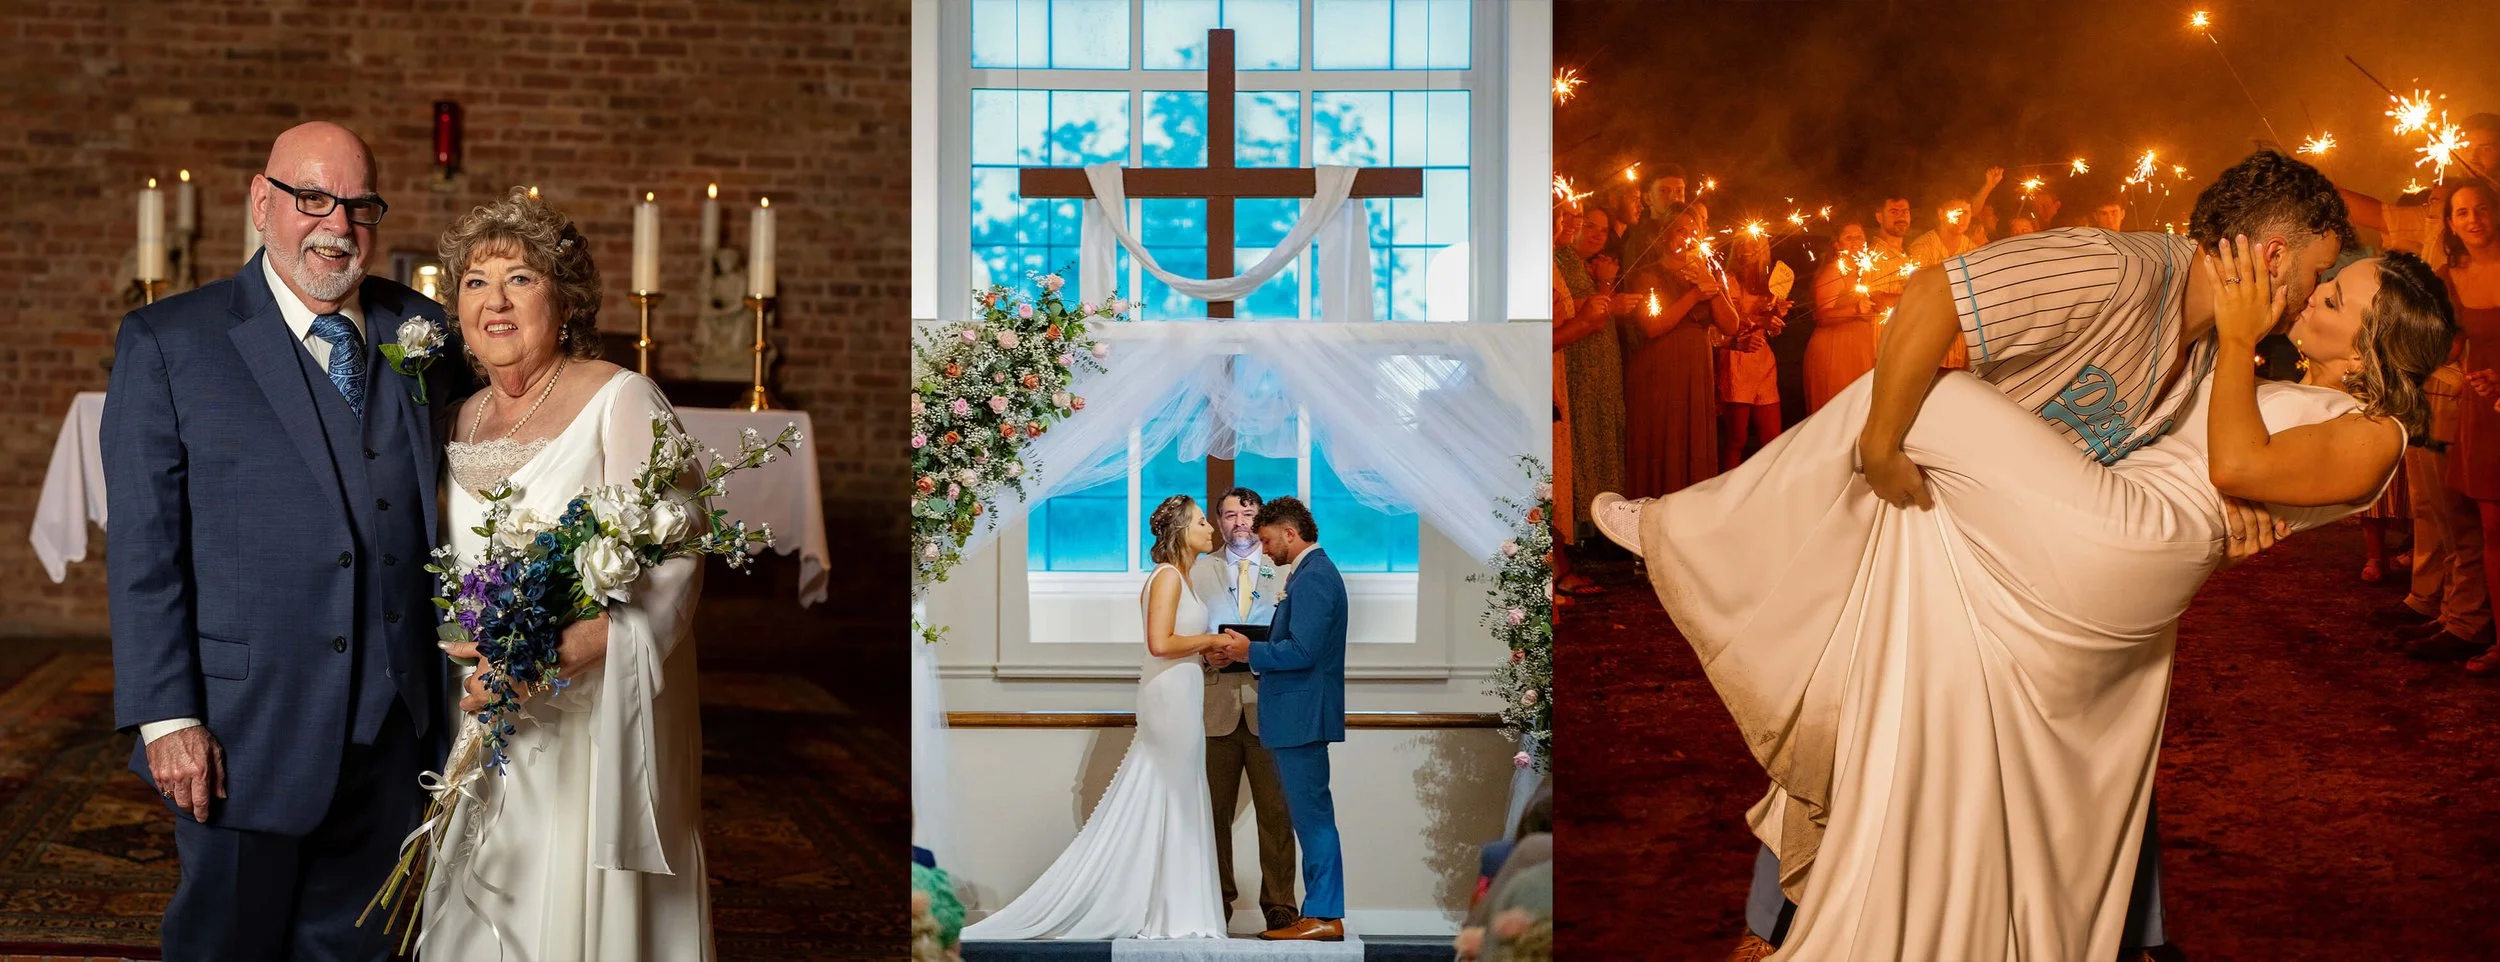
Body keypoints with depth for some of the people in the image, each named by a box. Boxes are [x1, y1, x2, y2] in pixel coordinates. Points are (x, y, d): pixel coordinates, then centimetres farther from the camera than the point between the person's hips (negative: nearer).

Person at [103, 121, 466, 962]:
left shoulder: (423, 333, 6)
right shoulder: (166, 343, -4)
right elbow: (142, 547, -7)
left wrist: (453, 693, 5)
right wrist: (167, 716, -12)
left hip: (394, 728, 3)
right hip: (245, 735, -3)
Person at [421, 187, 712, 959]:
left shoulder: (621, 402, -10)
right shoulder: (462, 420, 11)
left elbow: (672, 568, -17)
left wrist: (551, 658, -26)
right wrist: (454, 633, 0)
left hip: (592, 728, -6)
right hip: (485, 729, 6)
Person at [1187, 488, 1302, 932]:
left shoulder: (1285, 570, 10)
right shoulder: (1198, 570, 13)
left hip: (1269, 705, -1)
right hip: (1216, 704, 1)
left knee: (1275, 811, -2)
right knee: (1214, 809, 3)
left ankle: (1279, 903, 4)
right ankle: (1217, 899, 14)